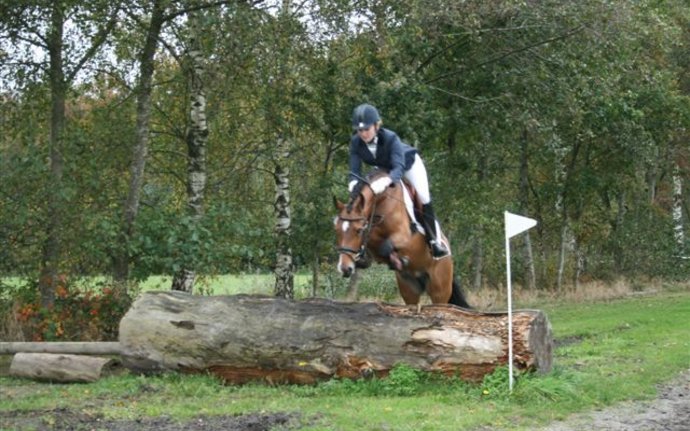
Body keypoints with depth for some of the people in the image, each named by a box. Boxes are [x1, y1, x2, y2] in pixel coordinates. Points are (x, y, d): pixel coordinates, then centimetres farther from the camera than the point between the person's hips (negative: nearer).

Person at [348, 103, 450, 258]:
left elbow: (398, 168, -50)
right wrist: (353, 183, -54)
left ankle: (435, 241, -5)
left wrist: (386, 181, -71)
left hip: (408, 164, -5)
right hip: (383, 169, 5)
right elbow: (355, 170, -29)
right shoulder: (356, 142, -28)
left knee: (423, 198, -16)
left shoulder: (390, 138, -40)